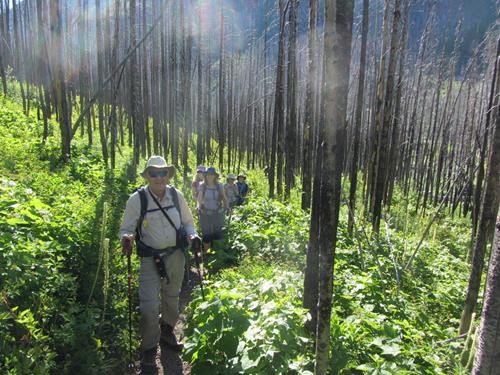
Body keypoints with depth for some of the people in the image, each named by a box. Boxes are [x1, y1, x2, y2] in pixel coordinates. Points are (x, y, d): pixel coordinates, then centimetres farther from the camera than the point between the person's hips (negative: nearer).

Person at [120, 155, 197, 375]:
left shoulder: (176, 195, -4)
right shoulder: (137, 199, -13)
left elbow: (187, 222, 8)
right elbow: (126, 229, -6)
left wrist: (191, 235, -11)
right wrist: (127, 239, -28)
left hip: (176, 256, 4)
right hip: (150, 258, -3)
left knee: (171, 298, 21)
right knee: (149, 306, -7)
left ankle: (167, 333, 49)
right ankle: (149, 352, 17)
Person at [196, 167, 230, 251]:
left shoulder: (220, 186, 1)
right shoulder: (202, 186, -2)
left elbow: (224, 198, 10)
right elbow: (199, 200, 1)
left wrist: (227, 207, -6)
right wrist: (198, 207, -18)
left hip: (218, 214, 1)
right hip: (206, 215, -1)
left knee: (217, 235, 4)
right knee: (206, 236, 1)